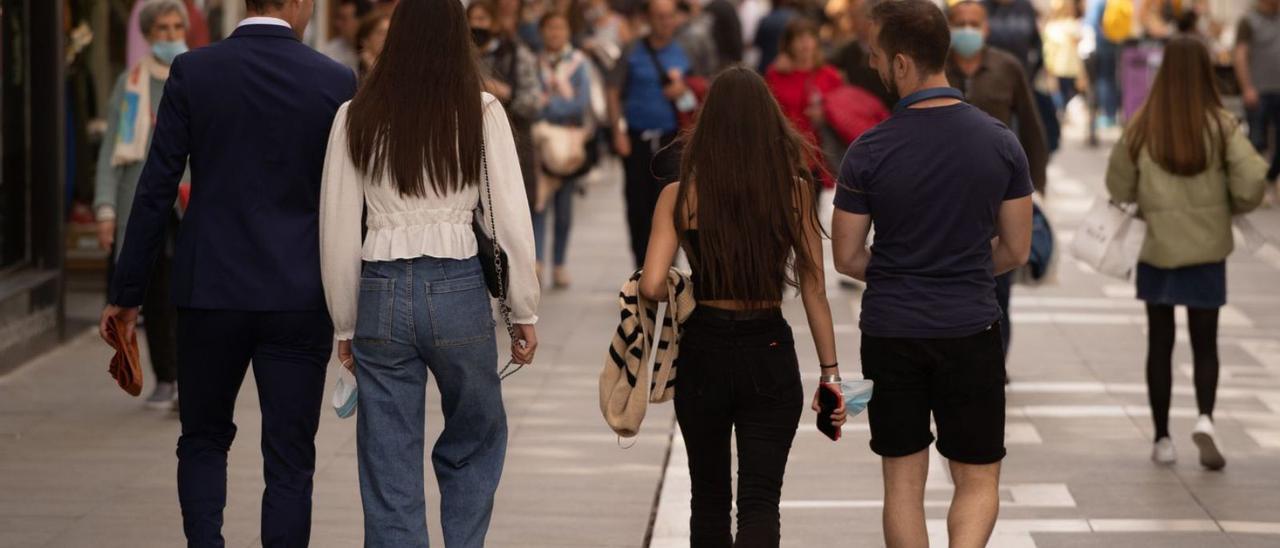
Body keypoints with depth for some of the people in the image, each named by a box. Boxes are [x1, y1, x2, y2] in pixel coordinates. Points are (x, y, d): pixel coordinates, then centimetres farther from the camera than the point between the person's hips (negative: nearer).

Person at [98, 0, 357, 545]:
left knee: (204, 439, 18)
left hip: (210, 293, 1)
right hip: (300, 296, -1)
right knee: (289, 460, 5)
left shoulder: (192, 72, -4)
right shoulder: (335, 81, -3)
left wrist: (125, 293, 4)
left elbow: (156, 189, -3)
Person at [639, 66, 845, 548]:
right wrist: (830, 372, 5)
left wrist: (678, 294, 9)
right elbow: (814, 292, -3)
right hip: (770, 353, -1)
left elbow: (651, 286, -14)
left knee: (710, 500, 17)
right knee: (760, 500, 0)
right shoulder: (793, 190, -4)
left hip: (703, 351, 1)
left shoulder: (681, 196, -6)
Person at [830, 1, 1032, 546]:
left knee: (903, 480, 12)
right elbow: (1016, 250, 3)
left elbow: (847, 258, -2)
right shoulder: (1000, 142, -5)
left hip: (891, 333, 0)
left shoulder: (869, 153, -11)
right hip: (970, 332, 1)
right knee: (978, 480, 9)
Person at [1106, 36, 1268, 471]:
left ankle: (1162, 439, 15)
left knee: (1160, 345, 12)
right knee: (1205, 343, 10)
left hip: (1156, 247, 1)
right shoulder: (1222, 126, -11)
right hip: (1207, 248, -1)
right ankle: (1205, 418, -12)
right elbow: (1251, 185, -14)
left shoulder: (1143, 127, -8)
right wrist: (1230, 206, 6)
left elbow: (1119, 187, -1)